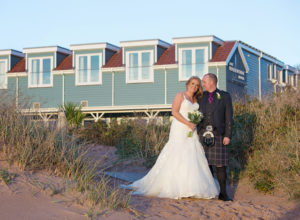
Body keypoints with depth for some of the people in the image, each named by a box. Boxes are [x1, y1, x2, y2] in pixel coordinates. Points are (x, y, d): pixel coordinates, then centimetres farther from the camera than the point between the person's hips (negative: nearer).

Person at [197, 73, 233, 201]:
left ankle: (222, 193, -1)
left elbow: (229, 117, 2)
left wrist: (228, 135, -7)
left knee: (220, 164, -5)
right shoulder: (201, 97, 15)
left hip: (218, 134, -3)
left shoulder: (225, 96, 6)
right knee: (206, 163, 1)